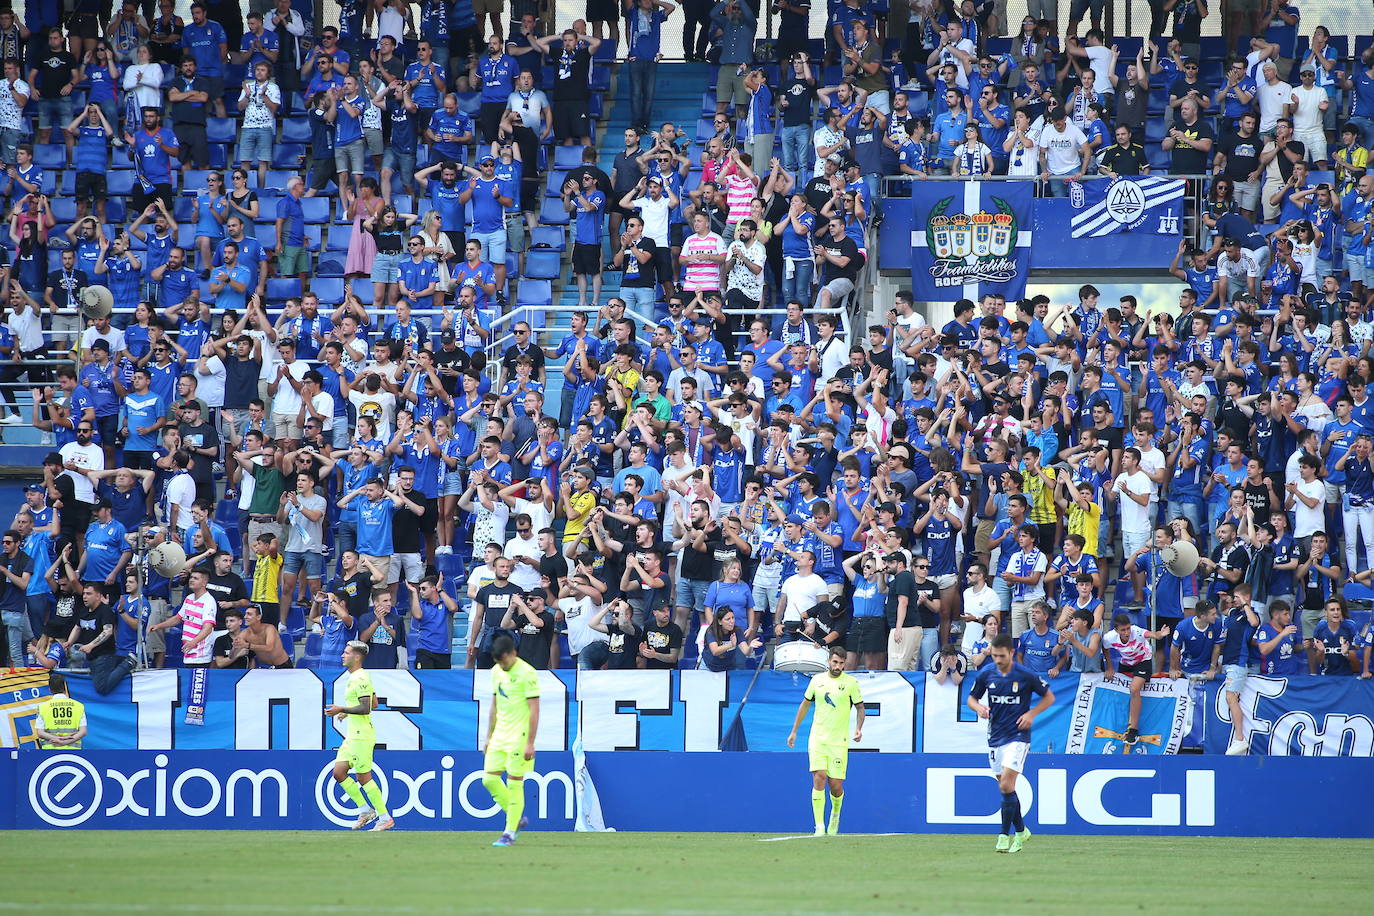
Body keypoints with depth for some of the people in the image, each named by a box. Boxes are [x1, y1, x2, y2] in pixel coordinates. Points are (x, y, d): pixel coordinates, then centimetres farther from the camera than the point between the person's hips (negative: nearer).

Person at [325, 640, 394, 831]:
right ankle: (365, 810, 14)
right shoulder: (354, 677, 16)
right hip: (353, 735, 10)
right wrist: (348, 713, 21)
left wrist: (342, 709, -17)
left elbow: (366, 708, -22)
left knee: (364, 777, -6)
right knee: (338, 772, 7)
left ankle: (385, 818, 1)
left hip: (362, 736, -10)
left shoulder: (360, 678, -16)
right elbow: (374, 704, 22)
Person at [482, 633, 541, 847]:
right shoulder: (497, 672, 11)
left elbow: (534, 709, -14)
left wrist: (530, 743, -17)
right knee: (489, 778, 3)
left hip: (518, 737, -8)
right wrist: (489, 736, 18)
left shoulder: (527, 673, -12)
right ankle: (517, 818, 19)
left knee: (514, 783, -5)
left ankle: (510, 833, 1)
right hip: (499, 736, 8)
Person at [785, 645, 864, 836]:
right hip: (817, 739, 1)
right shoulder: (817, 680, 6)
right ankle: (820, 827, -13)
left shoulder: (851, 683, -1)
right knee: (819, 778, -13)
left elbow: (860, 707, 7)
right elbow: (805, 704, 18)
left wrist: (858, 728, -11)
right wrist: (794, 731, 19)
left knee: (835, 784, -3)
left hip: (839, 741, -1)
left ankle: (835, 814, 31)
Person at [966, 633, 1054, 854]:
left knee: (1006, 786, -16)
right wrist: (979, 708, -8)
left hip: (1017, 735, -5)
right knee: (1005, 787, 10)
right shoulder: (986, 675, 1)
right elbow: (972, 698, 15)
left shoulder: (1025, 676, -8)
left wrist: (1031, 714, -10)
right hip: (995, 737, 5)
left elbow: (1049, 697, 4)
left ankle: (1005, 836, -11)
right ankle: (1021, 831, 26)